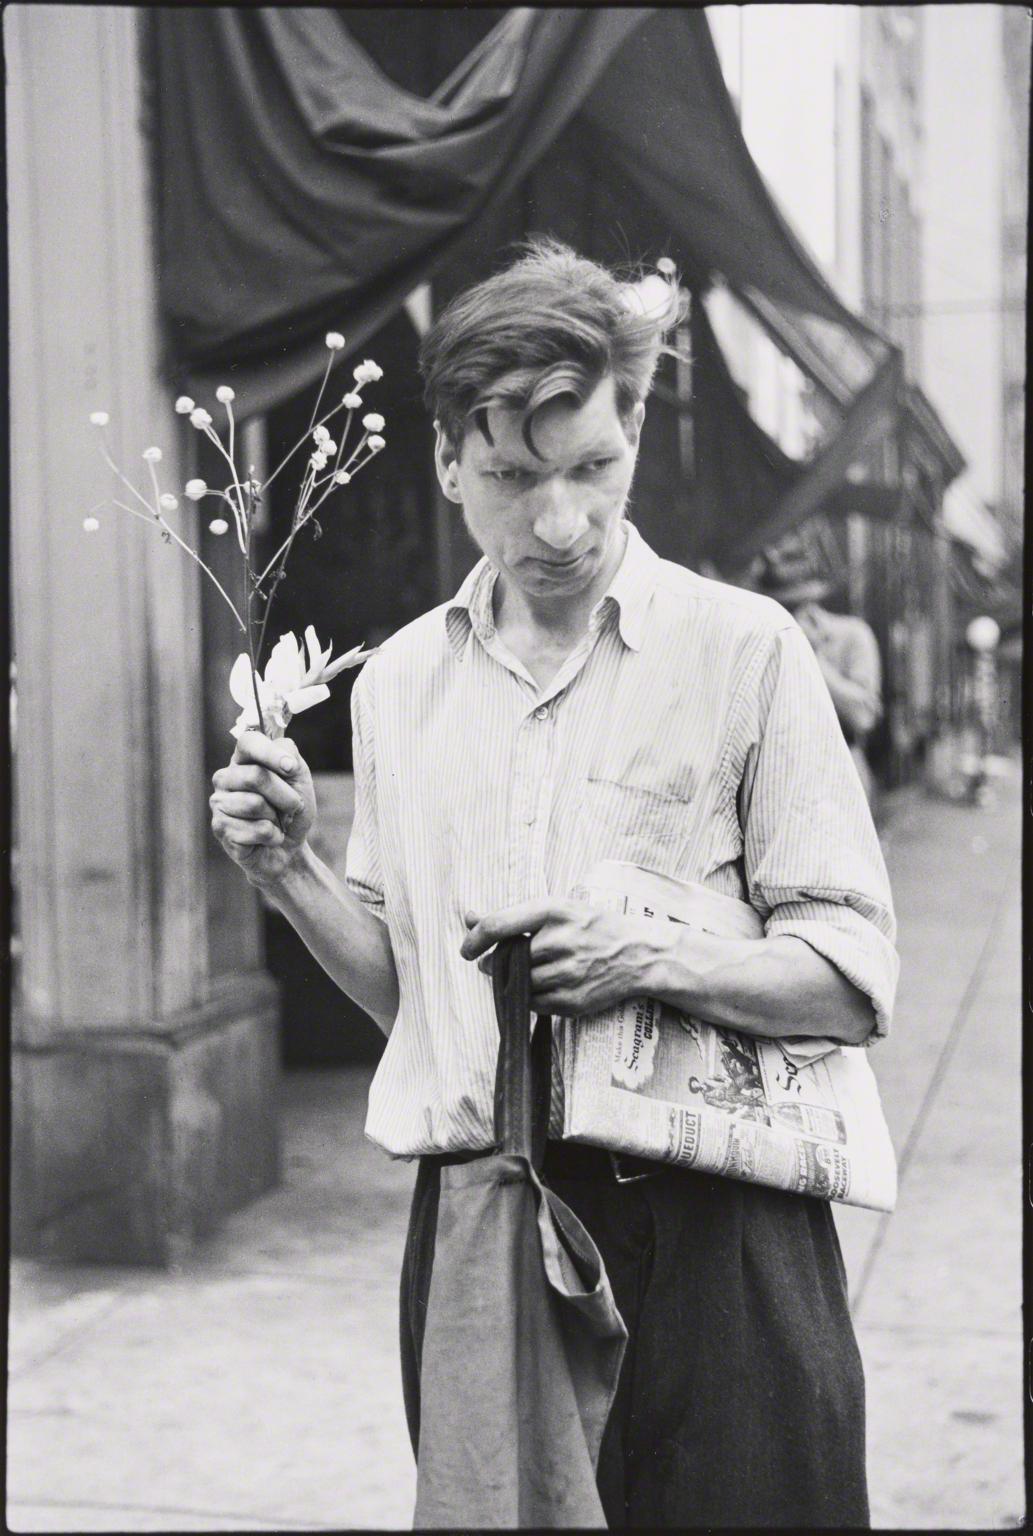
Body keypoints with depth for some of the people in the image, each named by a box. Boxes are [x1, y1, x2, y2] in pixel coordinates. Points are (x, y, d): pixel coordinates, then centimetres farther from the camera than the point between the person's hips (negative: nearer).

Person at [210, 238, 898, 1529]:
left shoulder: (742, 650, -6)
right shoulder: (398, 682, 8)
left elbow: (856, 981, -7)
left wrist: (655, 958, -22)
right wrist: (292, 877, -1)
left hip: (705, 1228, -3)